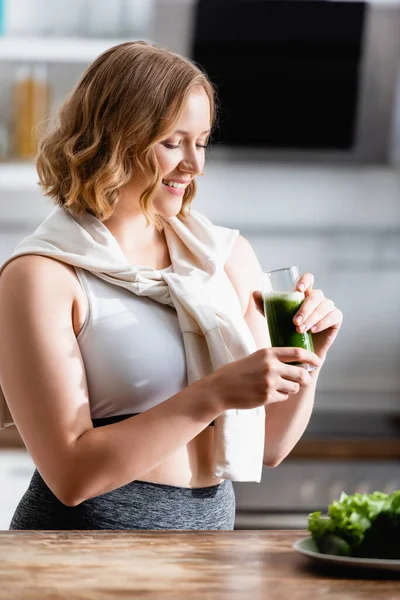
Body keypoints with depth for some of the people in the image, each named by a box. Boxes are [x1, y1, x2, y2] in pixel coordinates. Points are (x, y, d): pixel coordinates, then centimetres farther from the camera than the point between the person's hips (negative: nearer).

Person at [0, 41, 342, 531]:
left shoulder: (229, 256, 6)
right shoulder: (41, 276, -8)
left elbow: (269, 447, 11)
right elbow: (71, 475, -15)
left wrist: (307, 360, -6)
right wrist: (216, 393, -19)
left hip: (210, 526, 4)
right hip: (90, 529, -3)